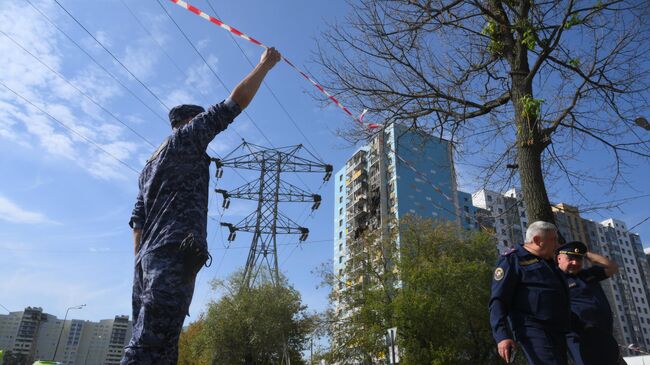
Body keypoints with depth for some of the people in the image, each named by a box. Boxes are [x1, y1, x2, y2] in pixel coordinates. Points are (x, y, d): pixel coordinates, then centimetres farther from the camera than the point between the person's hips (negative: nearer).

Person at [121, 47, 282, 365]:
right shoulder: (186, 137, 7)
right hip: (176, 253, -9)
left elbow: (138, 220, 23)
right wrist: (265, 65, 14)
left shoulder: (151, 165, 30)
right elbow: (235, 102, 3)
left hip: (149, 256, 9)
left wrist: (141, 264, 20)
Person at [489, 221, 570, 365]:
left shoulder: (549, 262, 22)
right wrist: (502, 335, -23)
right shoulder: (512, 259, -4)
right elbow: (498, 300, -13)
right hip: (534, 331, -9)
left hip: (557, 332, 9)